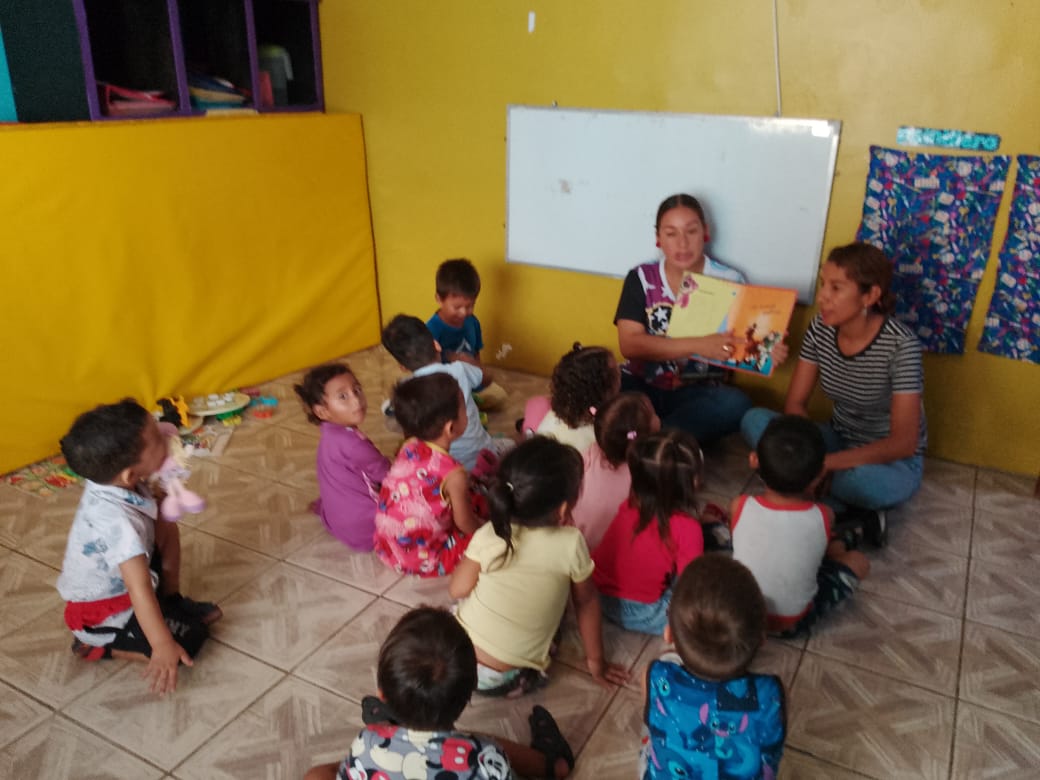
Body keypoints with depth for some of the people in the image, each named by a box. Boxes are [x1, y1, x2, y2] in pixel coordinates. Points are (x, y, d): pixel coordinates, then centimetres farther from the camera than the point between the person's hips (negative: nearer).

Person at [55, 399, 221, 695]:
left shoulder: (110, 484, -14)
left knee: (167, 530, 5)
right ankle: (98, 646, 2)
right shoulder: (117, 522, -38)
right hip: (100, 613, -8)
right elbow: (139, 590, -40)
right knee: (190, 638, -9)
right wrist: (163, 646, -40)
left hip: (116, 584, 8)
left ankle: (172, 602, 15)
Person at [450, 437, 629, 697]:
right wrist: (596, 661, 11)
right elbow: (586, 602, -3)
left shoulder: (488, 535, -14)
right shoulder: (570, 544, -17)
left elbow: (458, 590, -6)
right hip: (505, 680, -3)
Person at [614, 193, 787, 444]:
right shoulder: (641, 278, -1)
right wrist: (698, 345, -25)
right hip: (642, 387, 0)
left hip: (698, 393, 1)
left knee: (736, 403, -32)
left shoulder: (730, 282, 0)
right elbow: (629, 344, -13)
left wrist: (768, 353, -22)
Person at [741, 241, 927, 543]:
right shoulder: (821, 328, -10)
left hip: (892, 462, -6)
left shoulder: (900, 345, -25)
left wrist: (822, 462, -35)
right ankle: (851, 510, -16)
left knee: (858, 480, -41)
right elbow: (795, 404, -6)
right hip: (839, 439, 6)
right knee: (754, 420, -17)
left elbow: (904, 442, -27)